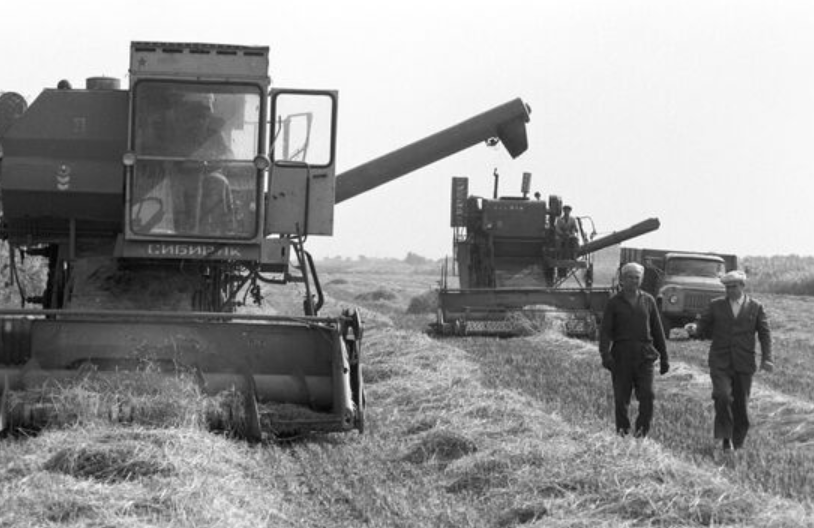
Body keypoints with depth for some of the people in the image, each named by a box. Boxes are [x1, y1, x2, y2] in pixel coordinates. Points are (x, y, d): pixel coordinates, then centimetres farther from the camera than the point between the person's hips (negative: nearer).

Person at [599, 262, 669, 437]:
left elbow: (657, 330, 15)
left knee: (647, 395, -13)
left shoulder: (648, 301, 11)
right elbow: (605, 331, -2)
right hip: (621, 355, -1)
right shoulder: (614, 303, 4)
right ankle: (622, 432, 12)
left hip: (644, 355, 1)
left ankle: (642, 431, -5)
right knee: (621, 398, 1)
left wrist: (664, 357, 13)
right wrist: (605, 354, -18)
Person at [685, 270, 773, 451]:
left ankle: (737, 442, 17)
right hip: (720, 362, -1)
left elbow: (764, 334, 6)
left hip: (744, 363, 1)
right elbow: (703, 329, 9)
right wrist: (694, 330, -15)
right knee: (722, 396, -21)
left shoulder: (755, 308, 7)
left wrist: (766, 358, -7)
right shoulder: (715, 306, 8)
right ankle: (725, 438, -13)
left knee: (741, 404, 4)